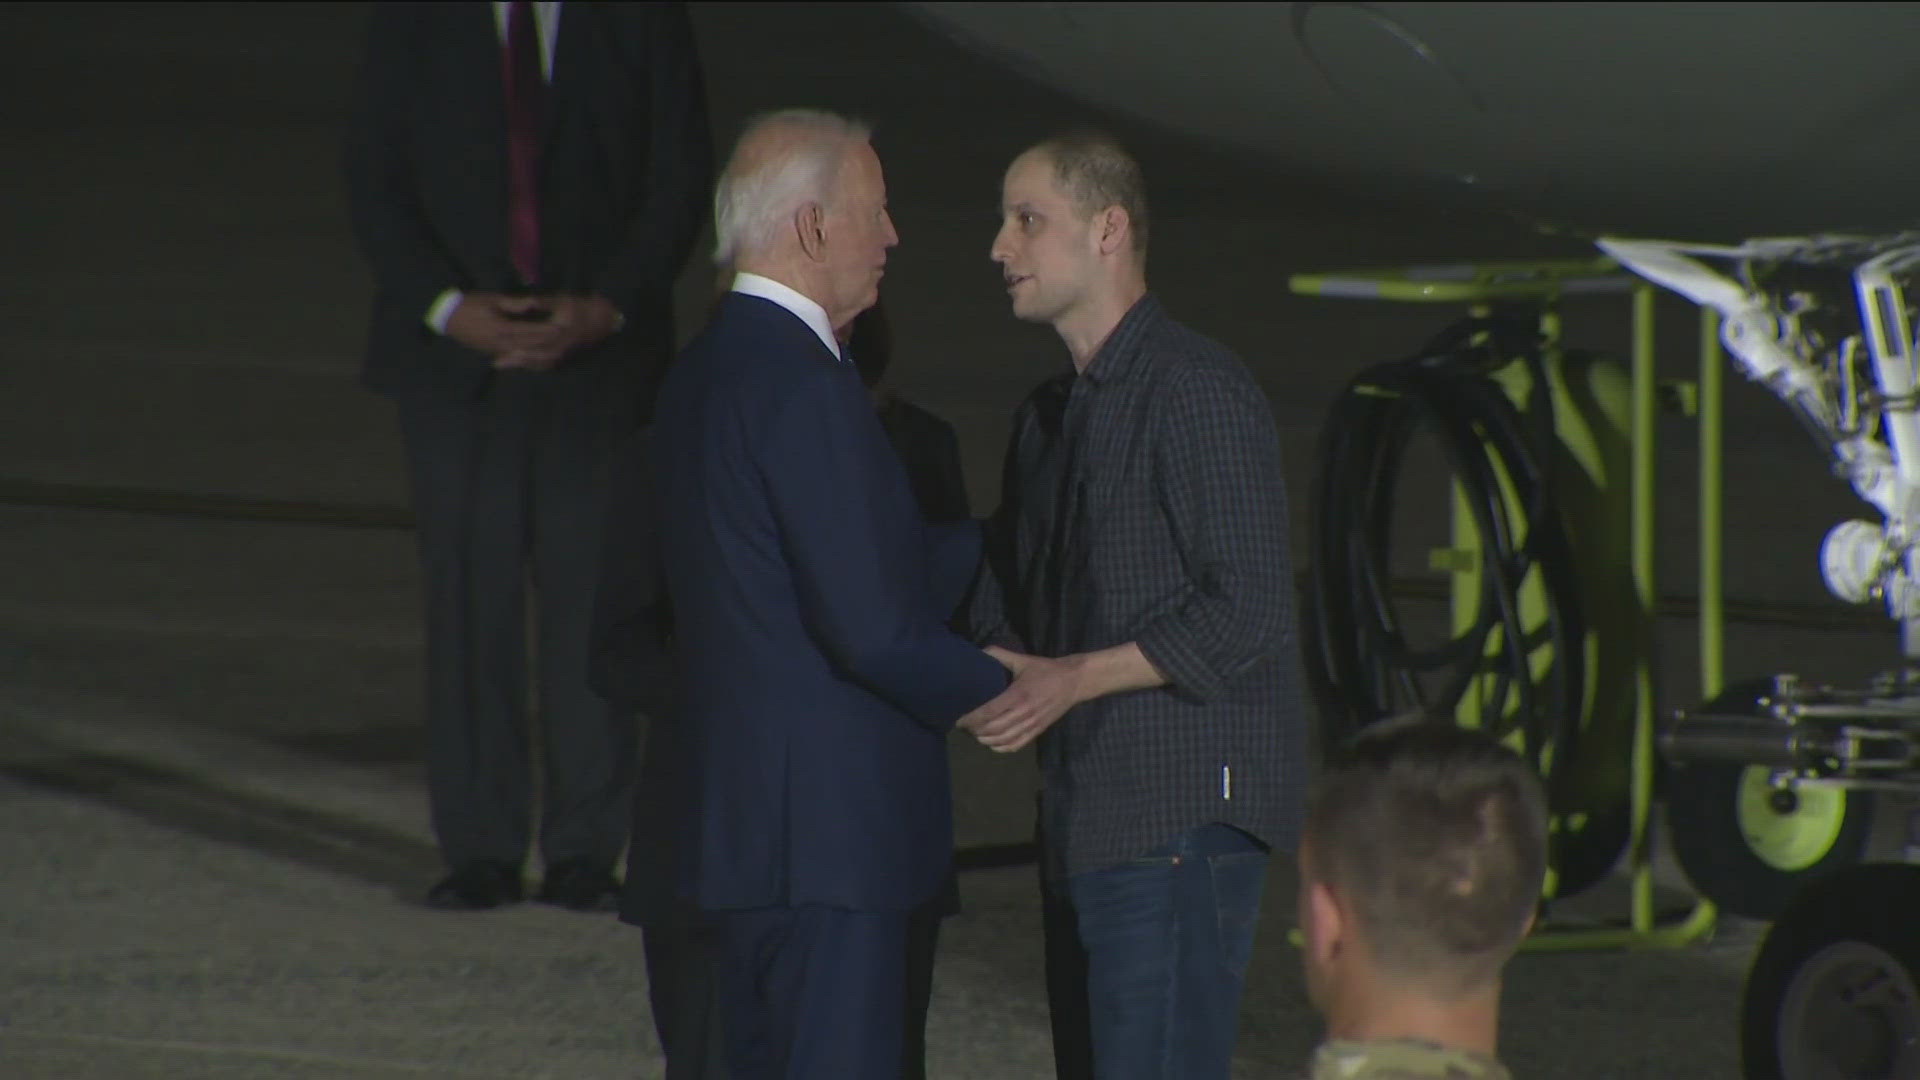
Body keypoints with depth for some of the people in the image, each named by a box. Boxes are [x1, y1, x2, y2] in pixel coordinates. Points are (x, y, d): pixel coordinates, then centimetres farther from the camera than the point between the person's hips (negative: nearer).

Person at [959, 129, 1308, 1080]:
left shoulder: (1196, 389, -10)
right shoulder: (1047, 415, 19)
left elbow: (1249, 610, -16)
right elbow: (1007, 588, 22)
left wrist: (1074, 678, -19)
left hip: (1182, 816, -9)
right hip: (1081, 815, 9)